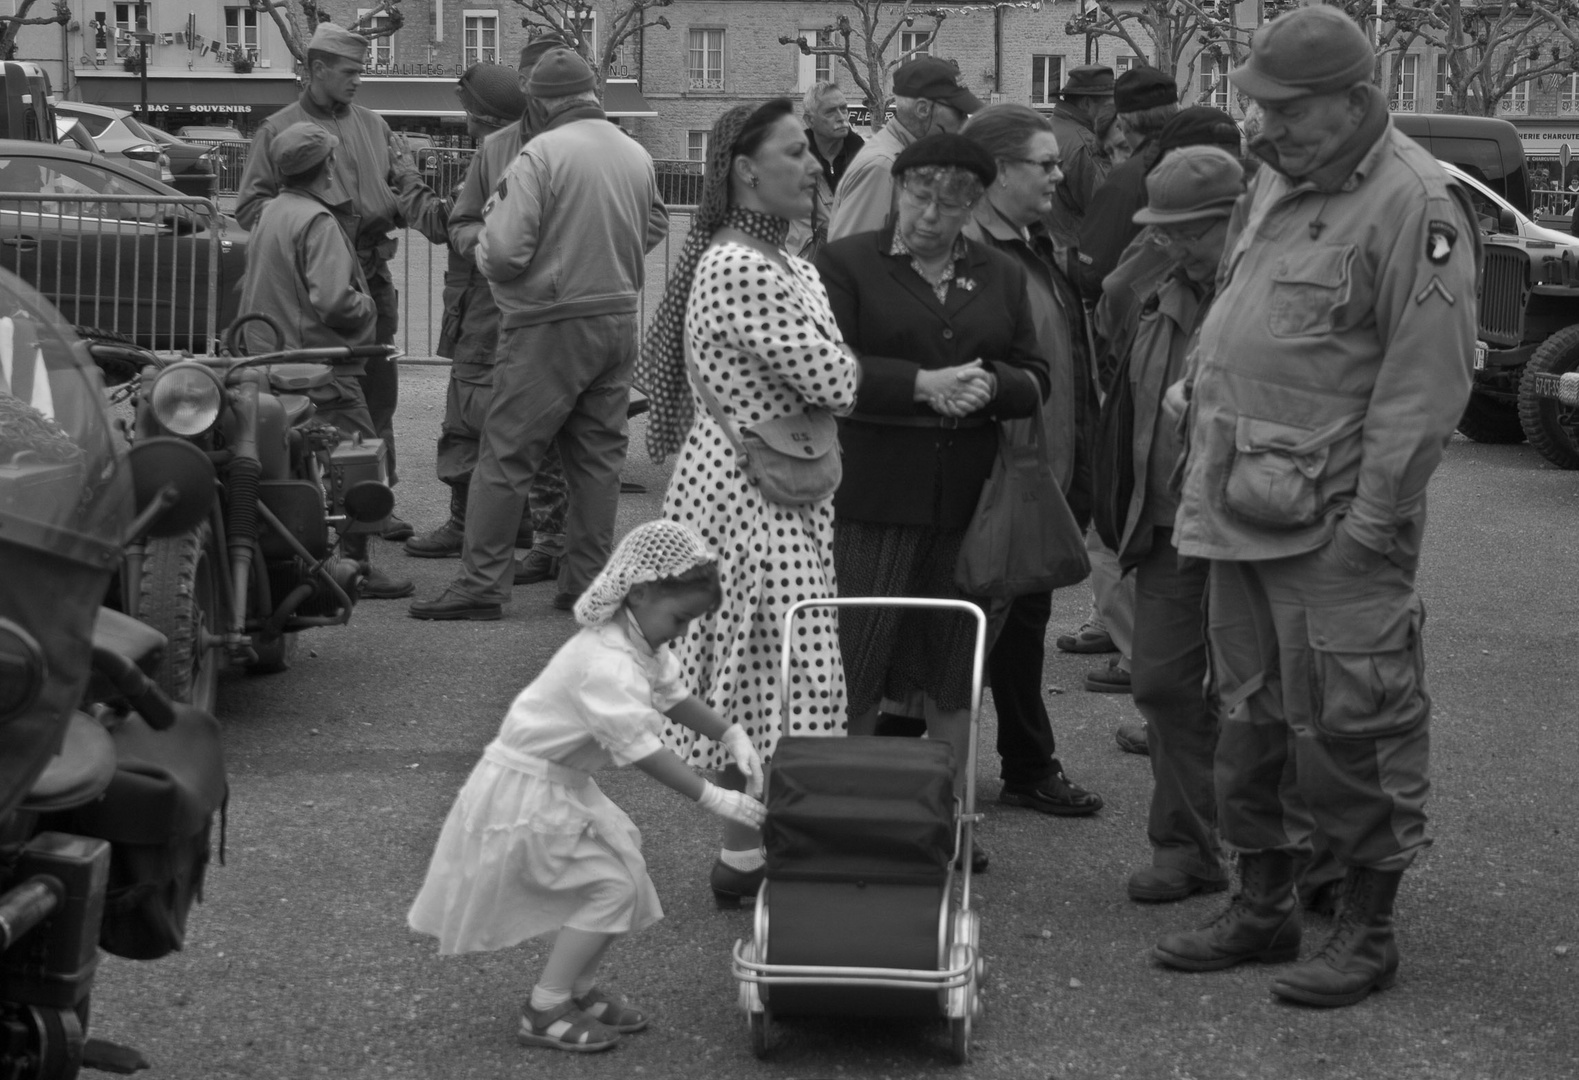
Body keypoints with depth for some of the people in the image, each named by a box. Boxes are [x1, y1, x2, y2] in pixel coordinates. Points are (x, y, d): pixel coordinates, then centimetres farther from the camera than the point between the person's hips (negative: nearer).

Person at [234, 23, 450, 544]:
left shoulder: (372, 126, 15)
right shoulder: (279, 130, 2)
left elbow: (407, 188, 7)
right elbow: (250, 206, -1)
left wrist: (441, 215, -13)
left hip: (372, 276, 4)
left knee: (378, 391, 6)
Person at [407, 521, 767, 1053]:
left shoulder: (643, 643, 2)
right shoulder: (608, 664, -29)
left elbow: (674, 696, 15)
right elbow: (643, 750, -32)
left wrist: (730, 734, 1)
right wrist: (714, 799, -32)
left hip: (563, 784, 10)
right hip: (525, 793, -10)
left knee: (620, 876, 13)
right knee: (611, 885, -10)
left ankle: (578, 990, 25)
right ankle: (545, 1011, -3)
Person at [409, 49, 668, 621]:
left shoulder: (541, 155, -14)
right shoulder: (638, 155, 4)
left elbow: (505, 252, -17)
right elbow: (654, 230, 15)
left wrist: (484, 245, 4)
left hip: (550, 326, -6)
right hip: (619, 318, 6)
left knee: (505, 455, 0)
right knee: (598, 455, 12)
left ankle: (481, 585, 2)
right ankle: (587, 581, 16)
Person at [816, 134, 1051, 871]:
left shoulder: (1000, 277, 14)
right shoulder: (847, 264, 1)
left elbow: (1034, 380, 10)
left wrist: (990, 384, -12)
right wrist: (922, 384, -21)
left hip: (967, 499, 4)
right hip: (870, 497, -4)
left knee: (954, 664, 9)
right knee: (854, 658, -1)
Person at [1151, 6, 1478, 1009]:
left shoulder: (1415, 204, -14)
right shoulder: (1276, 184, 14)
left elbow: (1426, 380, -17)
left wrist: (1374, 515, -19)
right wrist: (1203, 385, 14)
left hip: (1334, 527, -9)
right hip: (1243, 509, 9)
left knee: (1349, 727, -2)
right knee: (1252, 715, 16)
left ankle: (1368, 930, 11)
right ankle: (1264, 906, 28)